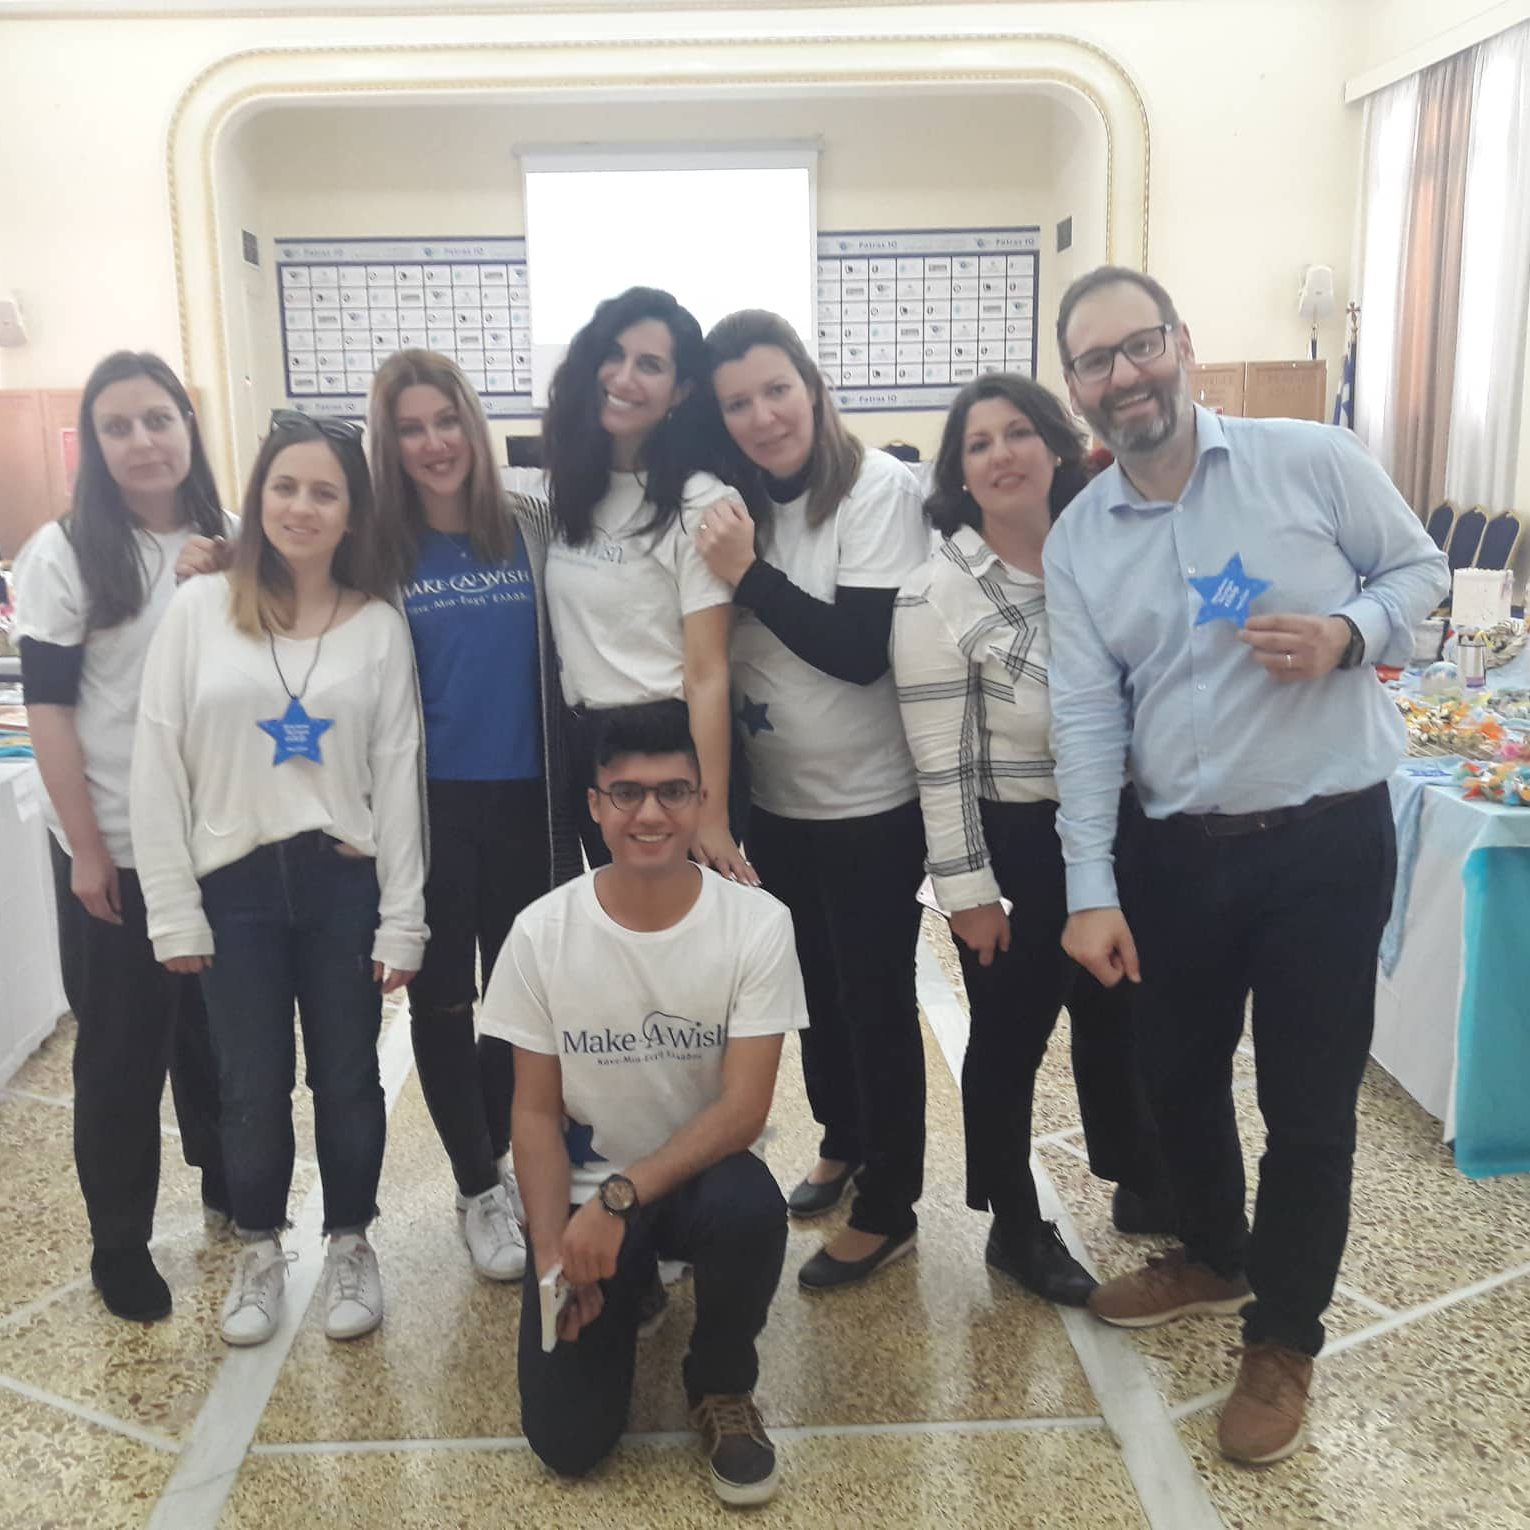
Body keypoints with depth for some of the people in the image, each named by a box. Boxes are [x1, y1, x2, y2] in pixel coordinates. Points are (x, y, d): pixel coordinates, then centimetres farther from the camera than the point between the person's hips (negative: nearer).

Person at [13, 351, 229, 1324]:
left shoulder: (228, 547, 2)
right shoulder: (64, 554, -8)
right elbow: (48, 711, -9)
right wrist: (87, 849, -11)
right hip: (117, 849, -3)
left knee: (218, 1030, 15)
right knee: (123, 1047, 8)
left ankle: (231, 1190, 38)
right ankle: (120, 1245, 25)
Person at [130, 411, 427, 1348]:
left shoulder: (380, 625, 0)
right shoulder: (198, 609, -1)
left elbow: (399, 777, 0)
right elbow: (159, 768, -1)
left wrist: (401, 918, -3)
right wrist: (173, 909, -4)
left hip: (343, 883, 0)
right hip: (235, 885, 0)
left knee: (348, 1079, 11)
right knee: (253, 1086, 11)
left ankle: (351, 1245, 32)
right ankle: (261, 1251, 33)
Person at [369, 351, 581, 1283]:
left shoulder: (530, 535, 1)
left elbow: (565, 666, 6)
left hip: (525, 802, 1)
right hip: (427, 808, -1)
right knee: (442, 998, 8)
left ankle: (504, 1152, 35)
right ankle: (479, 1190, 24)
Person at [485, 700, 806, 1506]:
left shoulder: (757, 923, -16)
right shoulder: (542, 932, -13)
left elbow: (743, 1110, -18)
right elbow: (536, 1111, -5)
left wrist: (620, 1198, -27)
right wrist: (552, 1251, -15)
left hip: (700, 1174, 0)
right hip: (586, 1189, 1)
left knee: (749, 1208, -37)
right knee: (565, 1440, -11)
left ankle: (721, 1388, -3)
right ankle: (630, 1288, 22)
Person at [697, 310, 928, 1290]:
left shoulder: (880, 490, -15)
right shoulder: (737, 505, 3)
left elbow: (861, 652, -22)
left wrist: (746, 573, -24)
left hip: (870, 804, -6)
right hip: (774, 800, 6)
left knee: (876, 1002, 6)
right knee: (815, 988, 21)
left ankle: (889, 1210, 23)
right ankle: (842, 1143, 44)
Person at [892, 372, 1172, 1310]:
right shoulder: (938, 594, -14)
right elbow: (941, 763, -14)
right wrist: (969, 891, -13)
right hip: (1013, 846, -5)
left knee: (1115, 1018, 20)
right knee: (1010, 1039, 10)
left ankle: (1141, 1187, 43)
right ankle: (1016, 1229, 30)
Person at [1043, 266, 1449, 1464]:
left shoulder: (1311, 459, -7)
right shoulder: (1077, 542, 0)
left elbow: (1420, 567, 4)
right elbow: (1086, 719, -3)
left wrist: (1348, 635, -18)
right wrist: (1092, 892, -8)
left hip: (1328, 837, -3)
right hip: (1176, 849, 3)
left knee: (1308, 1105, 5)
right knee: (1178, 1075, 18)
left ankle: (1284, 1340, 28)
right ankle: (1216, 1256, 46)